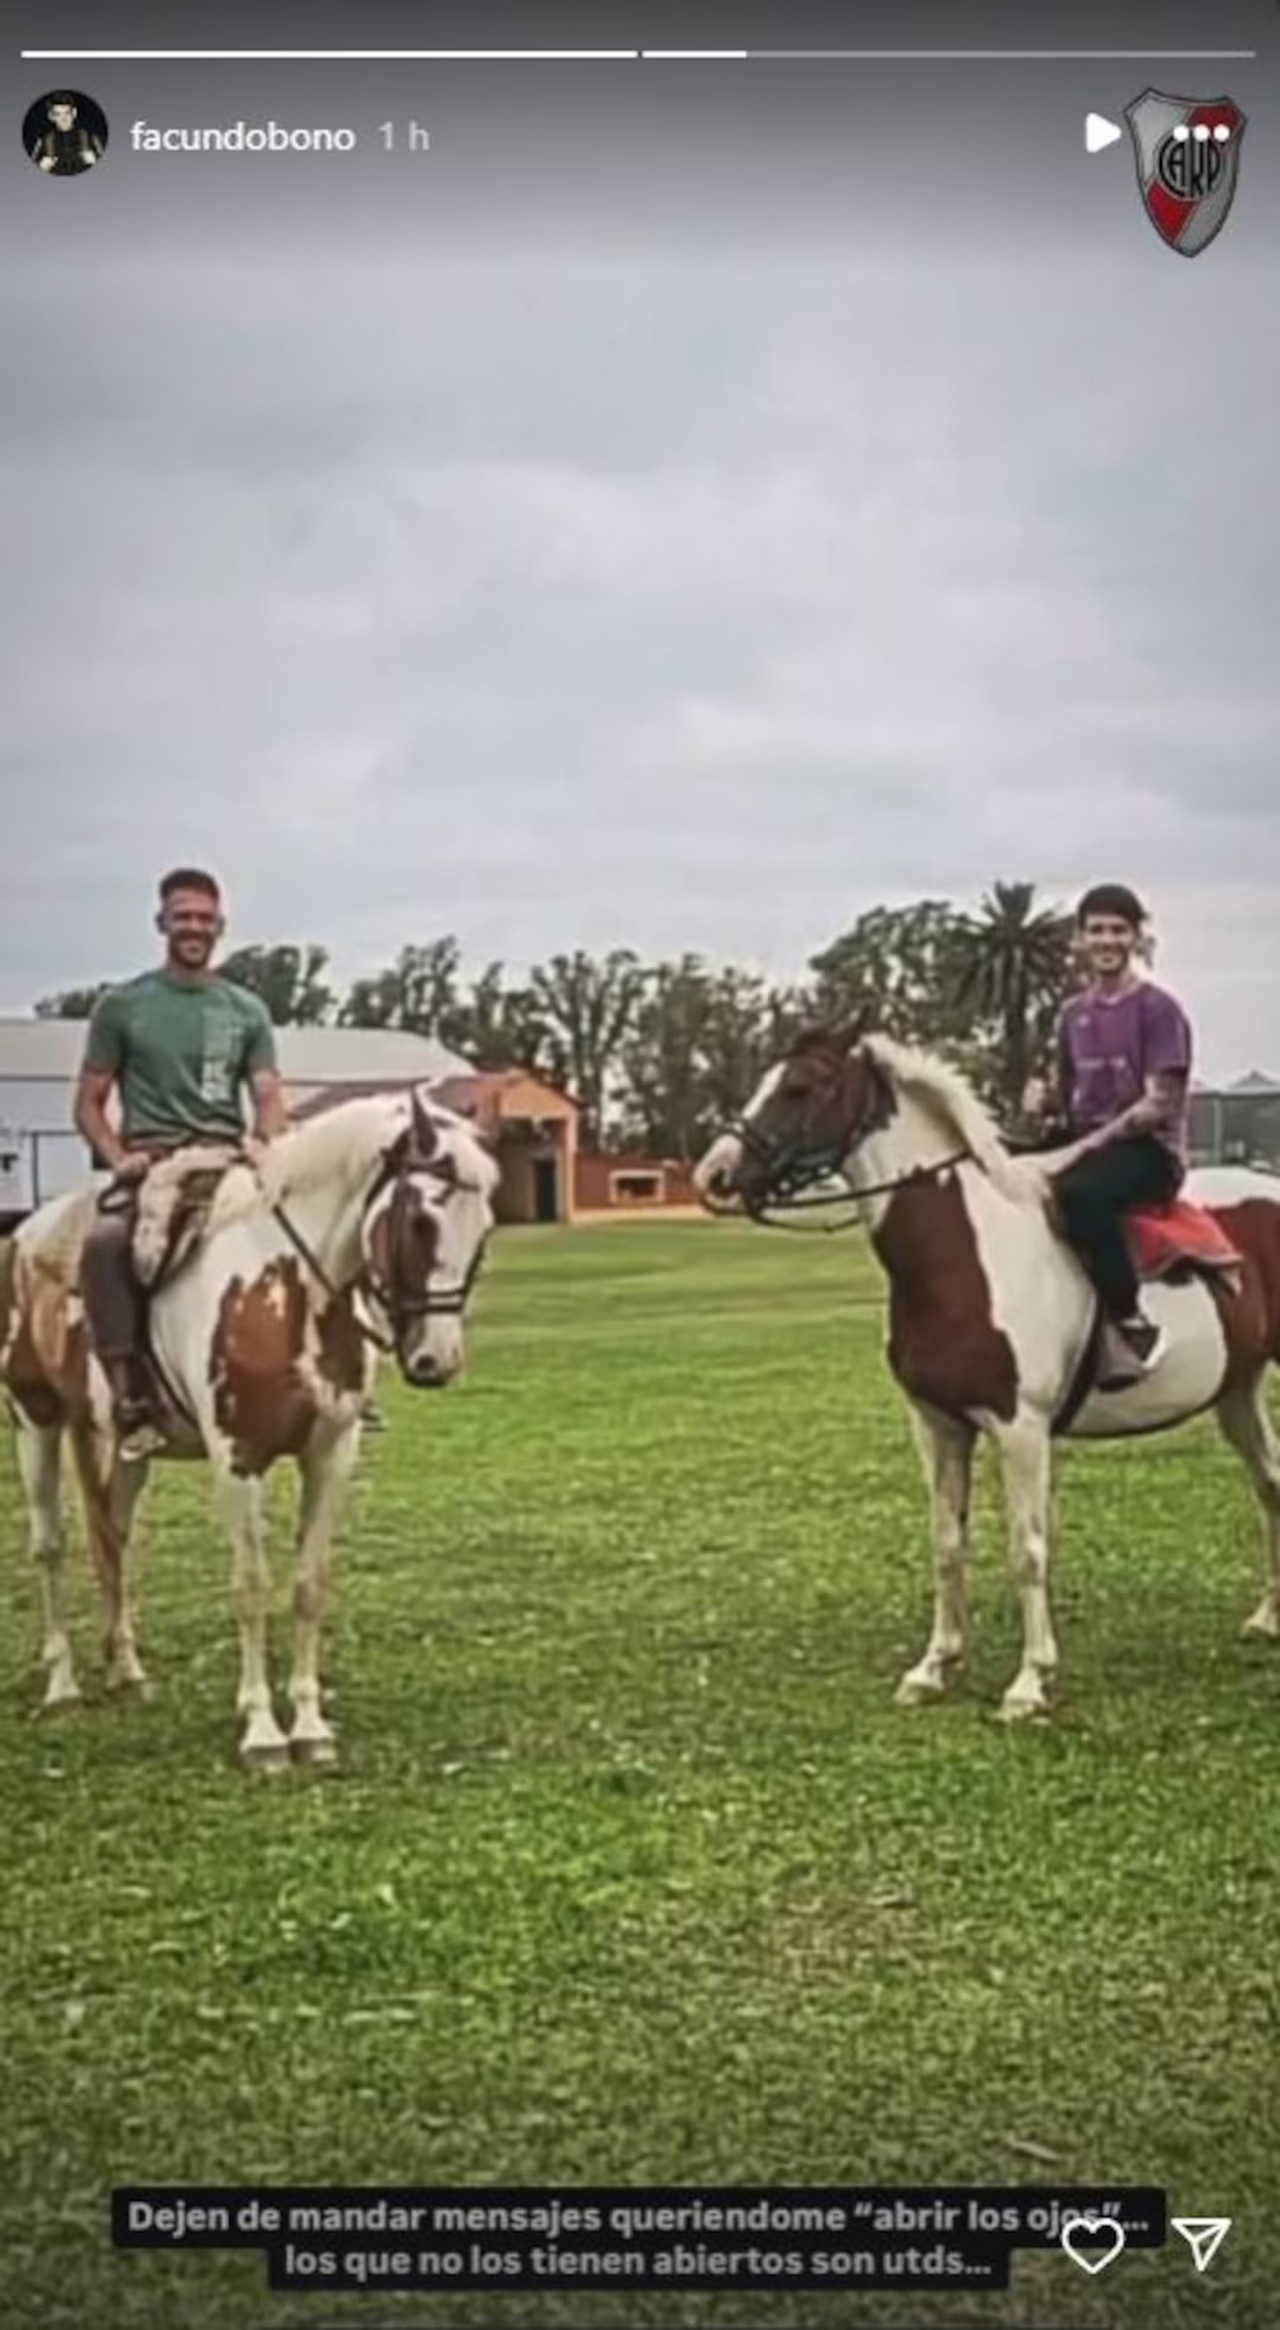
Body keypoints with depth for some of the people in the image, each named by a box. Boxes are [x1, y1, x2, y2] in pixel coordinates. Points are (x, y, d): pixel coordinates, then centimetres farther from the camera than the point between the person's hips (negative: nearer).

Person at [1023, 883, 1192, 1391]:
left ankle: (1131, 1324, -25)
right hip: (1085, 1145, 7)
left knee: (1079, 1192, -38)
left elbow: (1159, 1105, -14)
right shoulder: (1074, 1014, 13)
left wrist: (1083, 1148, -22)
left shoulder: (1157, 1009, -7)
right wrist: (1046, 1100, -4)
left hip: (1149, 1149, -7)